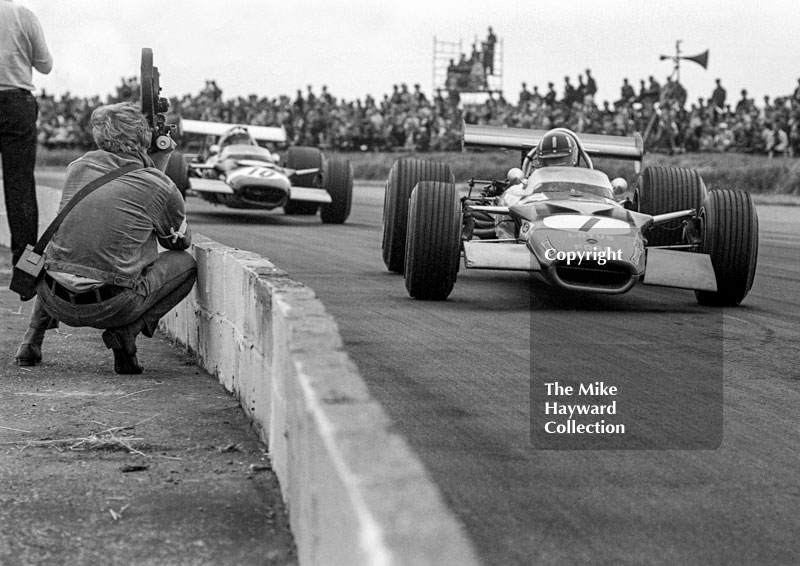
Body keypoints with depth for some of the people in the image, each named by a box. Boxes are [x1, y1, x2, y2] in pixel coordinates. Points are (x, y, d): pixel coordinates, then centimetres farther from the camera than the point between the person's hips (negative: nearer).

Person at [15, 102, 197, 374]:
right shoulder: (161, 188, -4)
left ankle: (32, 338, 21)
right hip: (109, 308, -5)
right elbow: (181, 242, 16)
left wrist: (154, 168, 28)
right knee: (185, 263, 15)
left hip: (55, 301, 5)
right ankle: (126, 331, -2)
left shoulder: (79, 166, 7)